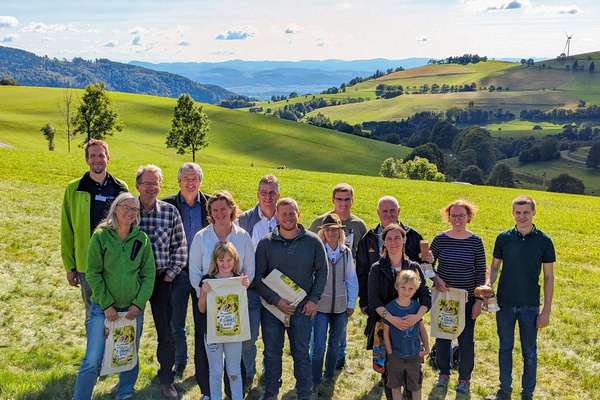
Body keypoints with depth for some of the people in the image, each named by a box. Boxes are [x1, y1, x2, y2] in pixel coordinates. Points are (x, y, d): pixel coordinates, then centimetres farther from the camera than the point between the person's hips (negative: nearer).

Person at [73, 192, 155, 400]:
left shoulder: (142, 239, 1)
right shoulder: (100, 236, -5)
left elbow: (148, 275, 2)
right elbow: (93, 274, -6)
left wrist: (138, 304, -7)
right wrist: (106, 304, -11)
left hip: (133, 308, 3)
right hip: (103, 307, -2)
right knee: (93, 360, -4)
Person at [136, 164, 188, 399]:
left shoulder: (170, 212, 0)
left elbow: (180, 246, 6)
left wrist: (171, 272, 0)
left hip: (161, 280, 0)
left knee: (167, 333, 3)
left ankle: (166, 379, 21)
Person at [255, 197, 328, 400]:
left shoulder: (313, 241, -2)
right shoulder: (266, 243, -3)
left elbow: (322, 271, 6)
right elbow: (258, 276, -3)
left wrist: (314, 299, -3)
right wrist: (276, 300, -13)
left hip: (302, 308, 0)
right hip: (272, 307, 1)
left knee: (301, 353, 5)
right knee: (272, 353, 11)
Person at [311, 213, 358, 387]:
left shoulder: (346, 252, 1)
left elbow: (351, 279, 8)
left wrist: (351, 303, 8)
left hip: (340, 307, 3)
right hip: (320, 306, -3)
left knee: (335, 344, 16)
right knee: (319, 346, -6)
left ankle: (329, 376, 34)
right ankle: (315, 382, 11)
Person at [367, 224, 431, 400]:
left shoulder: (414, 267, 6)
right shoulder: (377, 268, 2)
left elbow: (426, 296, -2)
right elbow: (374, 299, -8)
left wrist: (417, 316, -22)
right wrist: (392, 319, -23)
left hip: (411, 326, 1)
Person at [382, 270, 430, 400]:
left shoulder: (417, 306, -6)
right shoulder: (389, 308, -15)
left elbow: (422, 328, 5)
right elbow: (386, 333, -7)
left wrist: (426, 348, 2)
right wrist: (390, 353, -6)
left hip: (414, 355, 2)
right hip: (396, 356, -2)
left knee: (416, 386, 16)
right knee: (396, 385, 14)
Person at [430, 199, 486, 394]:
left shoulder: (476, 241, -6)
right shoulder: (440, 239, -5)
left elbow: (481, 273, -1)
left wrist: (479, 301, -4)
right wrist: (435, 278, -13)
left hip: (467, 298, -1)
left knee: (466, 340, 5)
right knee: (442, 337, 10)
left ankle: (464, 378, 26)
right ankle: (443, 373, 33)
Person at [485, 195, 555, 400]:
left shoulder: (544, 241, -6)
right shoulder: (503, 238, -3)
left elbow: (549, 277, -2)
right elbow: (494, 267, 7)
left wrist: (546, 310, -4)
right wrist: (487, 285, -14)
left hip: (530, 306, -1)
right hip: (505, 304, 1)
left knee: (529, 352, 10)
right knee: (505, 347, 14)